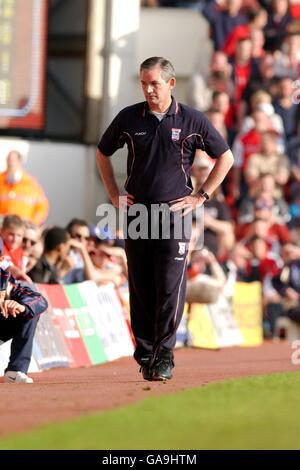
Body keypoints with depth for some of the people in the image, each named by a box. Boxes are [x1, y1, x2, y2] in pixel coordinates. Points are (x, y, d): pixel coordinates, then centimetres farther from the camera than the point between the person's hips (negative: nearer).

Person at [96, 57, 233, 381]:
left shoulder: (192, 120, 0)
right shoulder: (129, 118, 5)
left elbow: (225, 158, 9)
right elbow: (103, 153, 21)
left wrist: (201, 197, 3)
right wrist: (114, 195, 12)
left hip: (175, 212, -2)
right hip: (136, 212, 2)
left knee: (170, 288, -10)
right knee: (140, 290, 4)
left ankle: (163, 356, -9)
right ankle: (145, 355, 11)